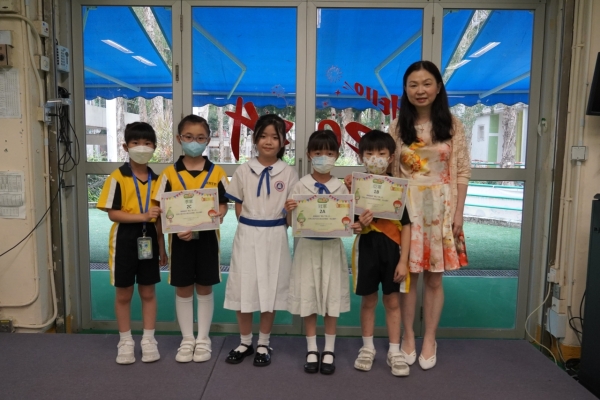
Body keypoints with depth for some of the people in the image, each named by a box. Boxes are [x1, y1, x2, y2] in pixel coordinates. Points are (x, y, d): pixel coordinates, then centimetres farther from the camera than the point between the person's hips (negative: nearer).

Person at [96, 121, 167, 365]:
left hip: (148, 239, 3)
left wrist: (162, 247, 8)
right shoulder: (117, 177, -8)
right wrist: (142, 216, -24)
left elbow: (159, 217, 8)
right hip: (124, 239, -3)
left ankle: (148, 340, 23)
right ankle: (125, 341, 24)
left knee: (148, 292, 11)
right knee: (123, 293, 9)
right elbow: (113, 214, -12)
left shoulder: (156, 179, 5)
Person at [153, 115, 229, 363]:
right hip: (179, 237, 1)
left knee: (204, 289, 10)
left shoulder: (216, 173, 0)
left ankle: (203, 339, 24)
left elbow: (224, 204, 2)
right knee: (183, 289, 10)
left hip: (207, 237, 0)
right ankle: (187, 339, 25)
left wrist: (217, 217, -19)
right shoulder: (169, 173, 0)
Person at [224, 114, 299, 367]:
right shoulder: (243, 171, 2)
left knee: (270, 291, 7)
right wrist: (252, 227, -7)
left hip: (275, 237, 0)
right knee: (243, 290, 7)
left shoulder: (288, 173, 1)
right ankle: (245, 343, 27)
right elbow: (238, 208, 5)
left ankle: (263, 344, 25)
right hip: (247, 236, 1)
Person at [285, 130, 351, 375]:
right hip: (308, 246, 0)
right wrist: (289, 211, -22)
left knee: (332, 298, 8)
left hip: (332, 247, 1)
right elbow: (292, 224, -2)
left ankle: (329, 351, 24)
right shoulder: (300, 187, -2)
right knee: (308, 298, 7)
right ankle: (312, 350, 24)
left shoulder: (341, 188, 1)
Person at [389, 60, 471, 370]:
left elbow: (463, 171, 1)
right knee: (408, 274, 6)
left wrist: (458, 212, -5)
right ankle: (408, 337, 23)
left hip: (440, 208, 0)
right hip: (407, 208, 1)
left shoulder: (452, 125, 2)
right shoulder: (397, 126, 4)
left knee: (434, 278, 7)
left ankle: (429, 340, 23)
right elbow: (391, 172, 4)